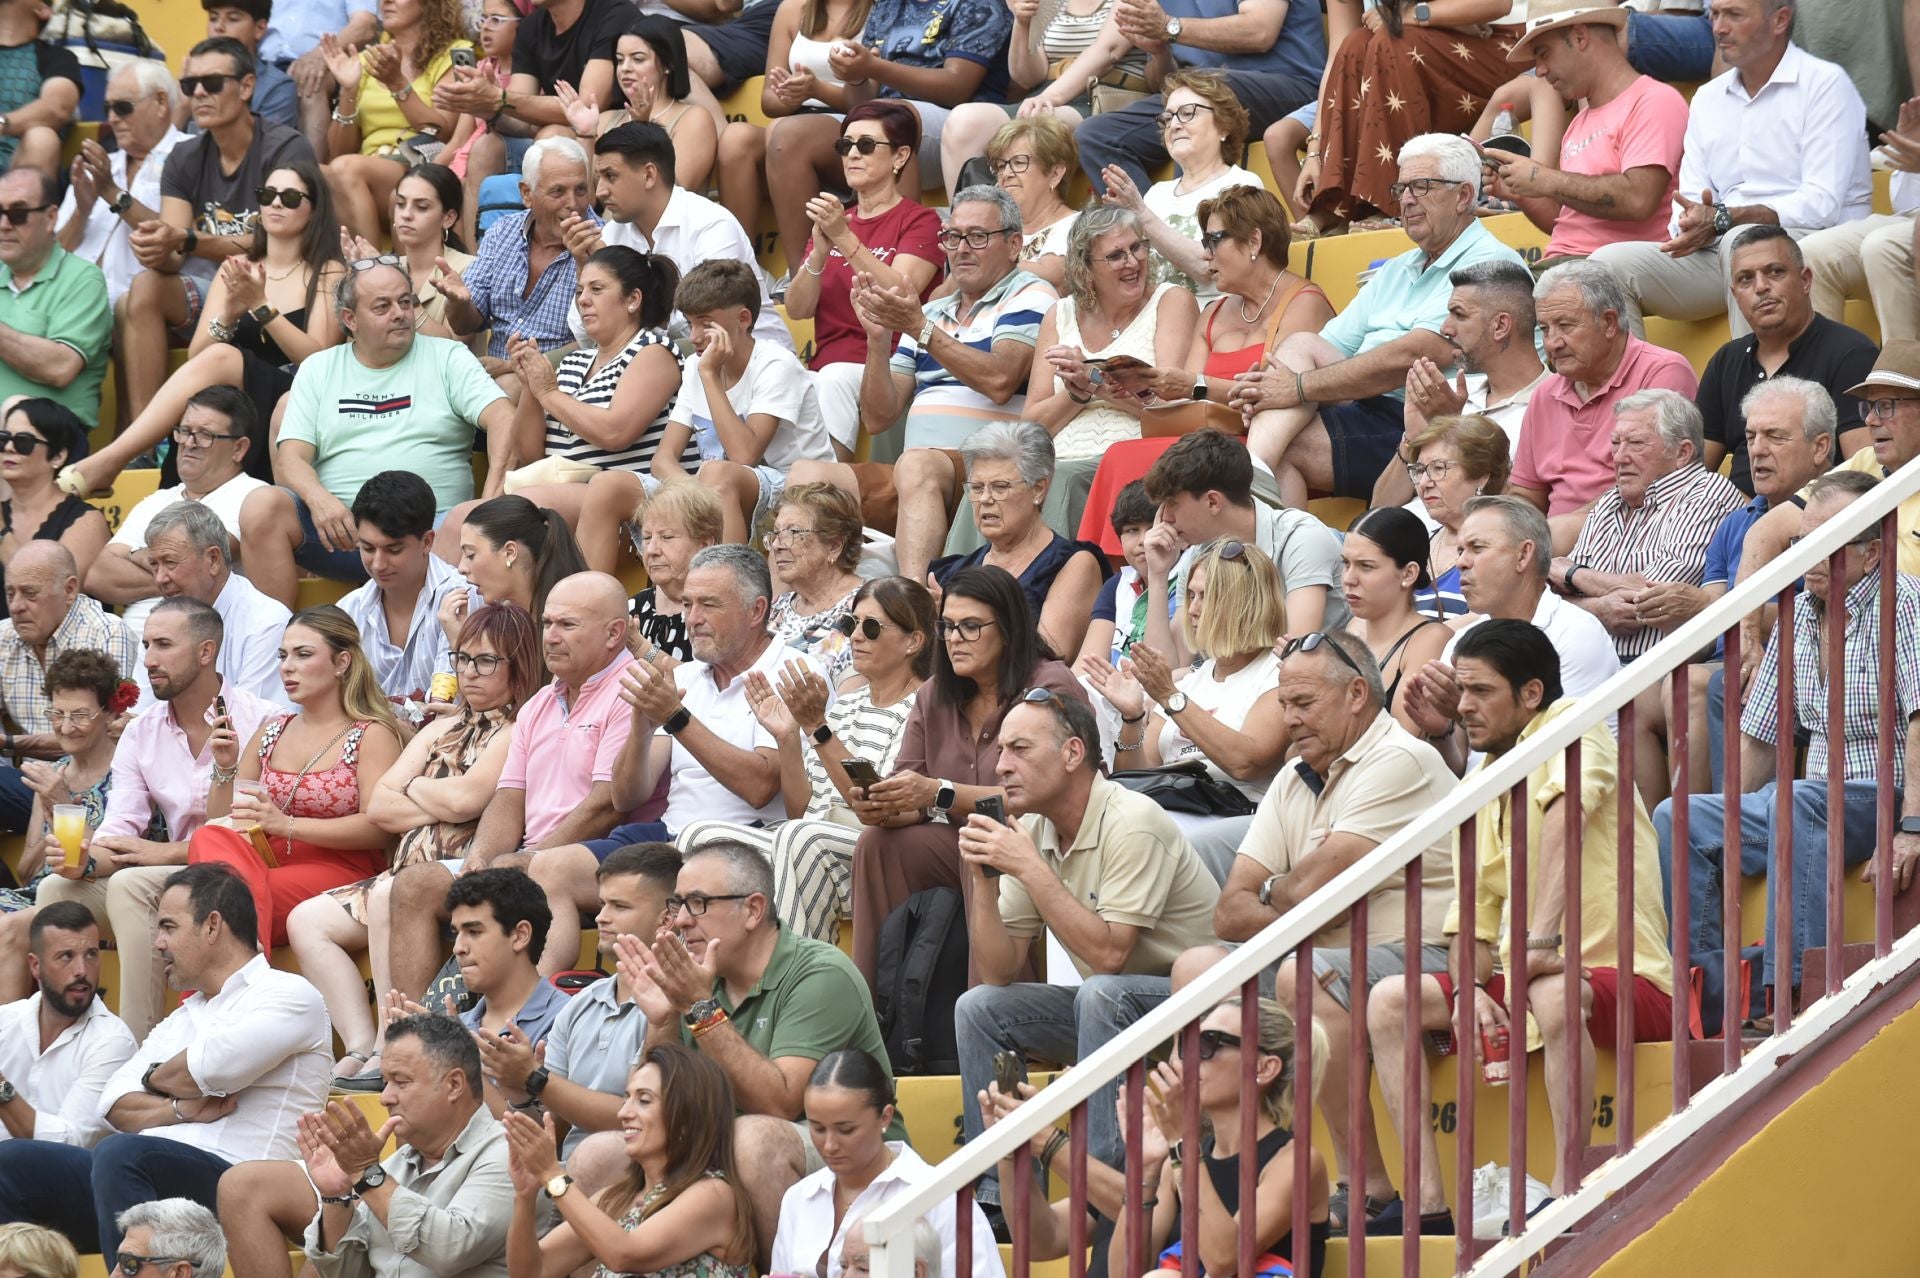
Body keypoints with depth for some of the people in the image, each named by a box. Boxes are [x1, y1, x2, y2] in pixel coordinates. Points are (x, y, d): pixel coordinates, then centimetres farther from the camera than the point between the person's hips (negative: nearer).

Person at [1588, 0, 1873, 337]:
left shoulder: (1824, 84, -2)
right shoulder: (1707, 98, 19)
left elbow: (1822, 204, -13)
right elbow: (1689, 202, 11)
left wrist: (1722, 219, -20)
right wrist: (1692, 226, -15)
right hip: (1718, 249, 6)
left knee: (1741, 241, -38)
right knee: (1610, 262, -14)